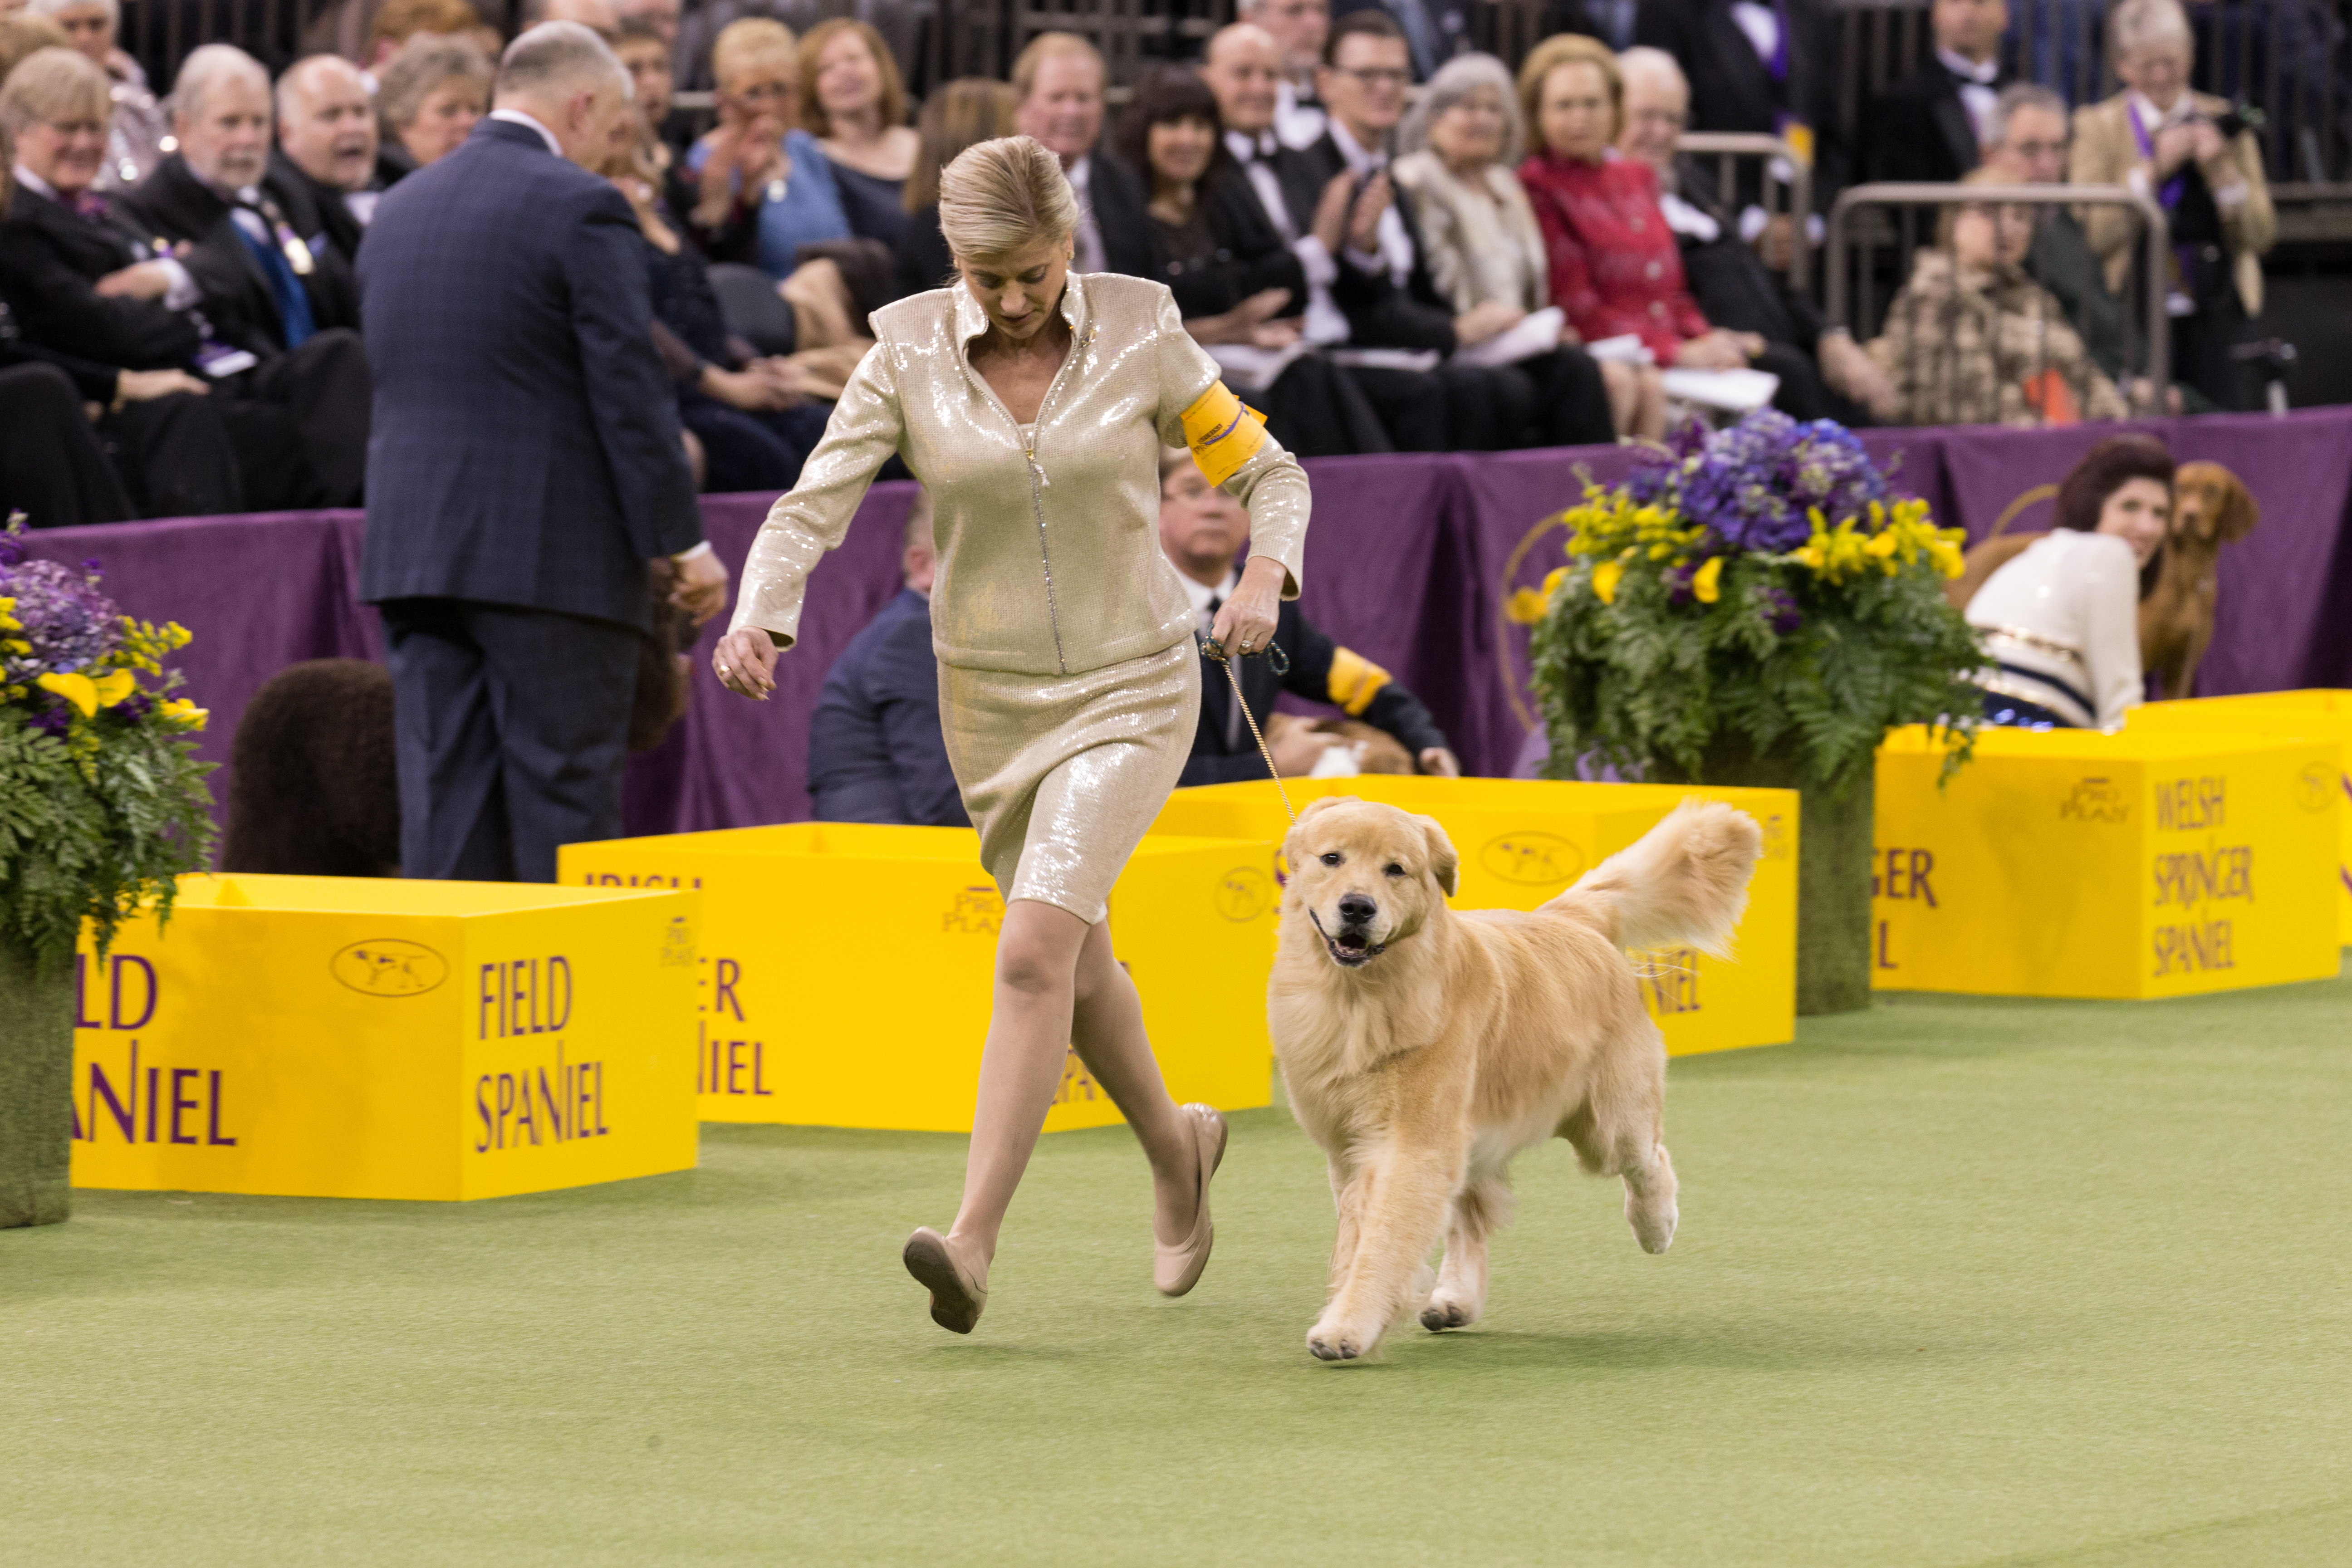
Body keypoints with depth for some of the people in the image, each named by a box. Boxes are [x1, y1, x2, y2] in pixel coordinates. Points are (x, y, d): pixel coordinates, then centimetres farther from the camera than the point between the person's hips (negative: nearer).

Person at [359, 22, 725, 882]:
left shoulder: (399, 209, 14)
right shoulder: (582, 207, -8)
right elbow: (629, 387, -11)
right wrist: (683, 542, -6)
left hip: (411, 545, 6)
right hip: (554, 552, -6)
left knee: (443, 803, 5)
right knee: (564, 807, -3)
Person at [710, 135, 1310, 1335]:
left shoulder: (1139, 333, -9)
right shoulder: (911, 352, -7)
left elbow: (1268, 471, 2)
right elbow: (815, 502, -12)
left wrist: (1264, 574, -18)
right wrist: (758, 617, -31)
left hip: (1131, 686, -3)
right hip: (990, 694, 3)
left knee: (1035, 947, -20)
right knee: (1076, 960, 16)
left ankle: (974, 1239, -24)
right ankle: (1175, 1145, 45)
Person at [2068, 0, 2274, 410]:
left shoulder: (2222, 123, 10)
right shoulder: (2097, 127, 4)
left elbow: (2261, 235, 7)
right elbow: (2094, 236, -8)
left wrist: (2221, 170, -7)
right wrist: (2153, 170, -13)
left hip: (2217, 315, 2)